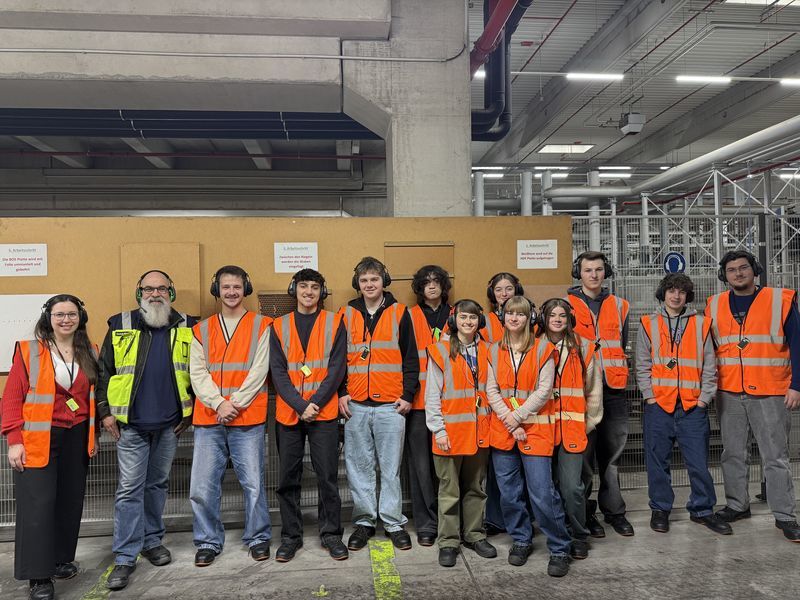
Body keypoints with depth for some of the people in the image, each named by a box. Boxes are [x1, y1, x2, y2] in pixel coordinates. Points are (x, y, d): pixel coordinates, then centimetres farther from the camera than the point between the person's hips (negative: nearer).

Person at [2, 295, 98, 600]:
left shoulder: (89, 353, 8)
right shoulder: (29, 351, -4)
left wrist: (93, 435, 12)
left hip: (76, 439, 4)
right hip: (38, 440, -4)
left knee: (70, 500, 10)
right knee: (38, 503, -4)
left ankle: (62, 558, 28)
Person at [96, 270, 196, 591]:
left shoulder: (186, 328, 2)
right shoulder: (120, 326, 0)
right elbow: (103, 370, 4)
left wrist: (190, 410, 4)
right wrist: (105, 411, -1)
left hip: (169, 424, 2)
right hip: (131, 424, -2)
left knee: (158, 484, 15)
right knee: (129, 489, 0)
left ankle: (152, 540, 30)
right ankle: (125, 557, 9)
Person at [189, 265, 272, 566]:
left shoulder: (261, 326, 3)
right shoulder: (202, 330, 12)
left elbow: (259, 371, -5)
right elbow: (197, 373, 3)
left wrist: (235, 403, -12)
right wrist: (218, 404, -11)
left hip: (248, 419, -2)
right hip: (208, 419, 3)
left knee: (253, 483, 3)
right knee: (202, 486, 4)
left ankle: (258, 537, 22)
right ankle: (208, 541, 22)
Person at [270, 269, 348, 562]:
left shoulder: (334, 323, 3)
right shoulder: (279, 326, 7)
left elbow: (337, 368, -4)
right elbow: (278, 372, 0)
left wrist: (315, 403, -13)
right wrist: (300, 405, -12)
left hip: (324, 413, -1)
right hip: (288, 414, 2)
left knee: (328, 476, 4)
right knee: (288, 478, 9)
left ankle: (331, 533, 19)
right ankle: (291, 535, 23)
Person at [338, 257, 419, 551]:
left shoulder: (399, 313, 4)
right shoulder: (347, 314, 9)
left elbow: (410, 357, 4)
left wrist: (408, 394, -2)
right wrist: (341, 392, 1)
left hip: (391, 405, -2)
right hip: (355, 405, 2)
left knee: (390, 467, 5)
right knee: (359, 466, 8)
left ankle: (393, 522, 17)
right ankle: (364, 521, 21)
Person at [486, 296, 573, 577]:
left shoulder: (543, 349, -1)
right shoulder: (495, 351, 9)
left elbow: (544, 390, -7)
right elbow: (491, 390, 3)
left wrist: (518, 416, -12)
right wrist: (508, 420, -9)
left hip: (535, 429, -4)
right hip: (502, 428, 4)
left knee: (543, 493, -6)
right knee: (509, 493, 10)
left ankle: (560, 549, 11)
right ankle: (521, 540, 29)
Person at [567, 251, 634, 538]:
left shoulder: (619, 306, 12)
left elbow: (623, 346, 20)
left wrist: (619, 375, 14)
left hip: (614, 390, 3)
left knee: (612, 453, 11)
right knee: (584, 453, 3)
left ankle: (613, 510, 23)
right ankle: (585, 512, 15)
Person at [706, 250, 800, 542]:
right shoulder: (714, 306, 7)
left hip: (770, 394, -3)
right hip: (728, 394, 3)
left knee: (776, 456, 3)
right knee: (732, 454, 11)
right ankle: (737, 505, 25)